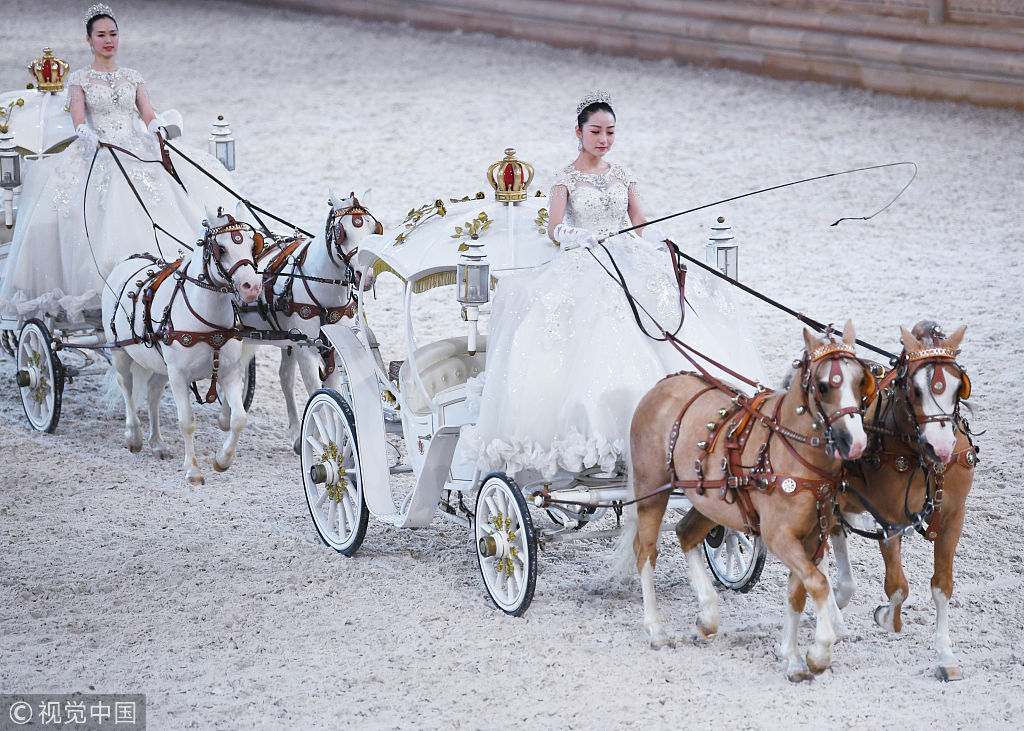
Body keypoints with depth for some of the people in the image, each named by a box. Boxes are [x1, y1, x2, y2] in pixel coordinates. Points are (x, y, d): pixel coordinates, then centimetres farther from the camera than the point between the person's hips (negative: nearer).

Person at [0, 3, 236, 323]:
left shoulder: (133, 78, 16)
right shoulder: (80, 79, 8)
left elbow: (148, 114, 6)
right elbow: (78, 120, -5)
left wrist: (155, 129, -16)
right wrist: (88, 136, -27)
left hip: (137, 151, 3)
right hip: (98, 153, -3)